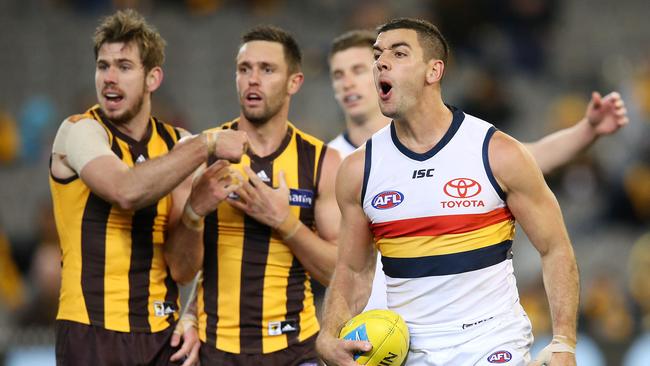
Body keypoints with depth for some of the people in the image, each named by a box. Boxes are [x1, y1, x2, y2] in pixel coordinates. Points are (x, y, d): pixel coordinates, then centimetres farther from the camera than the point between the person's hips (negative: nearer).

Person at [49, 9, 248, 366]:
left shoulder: (176, 145, 7)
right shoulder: (79, 132, -5)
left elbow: (182, 269, 3)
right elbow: (126, 190, -27)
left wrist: (193, 213, -16)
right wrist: (207, 145, -21)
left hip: (162, 335, 4)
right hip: (93, 332, -4)